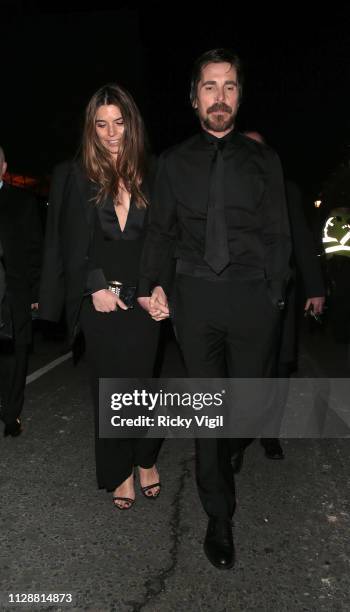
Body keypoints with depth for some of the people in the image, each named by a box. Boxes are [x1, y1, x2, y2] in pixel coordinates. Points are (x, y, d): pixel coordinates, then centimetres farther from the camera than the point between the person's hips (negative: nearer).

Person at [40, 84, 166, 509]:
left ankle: (146, 460, 28)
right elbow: (72, 244, 0)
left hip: (142, 299, 1)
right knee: (110, 387, 8)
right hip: (100, 300, 0)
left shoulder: (149, 178, 7)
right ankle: (119, 473, 24)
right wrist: (95, 288, -10)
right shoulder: (77, 178, 3)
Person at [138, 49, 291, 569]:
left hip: (253, 295, 0)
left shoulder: (264, 160, 10)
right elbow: (161, 230, 12)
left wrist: (274, 297, 1)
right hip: (194, 294, 0)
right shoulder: (174, 162, 11)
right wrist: (150, 283, -1)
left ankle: (218, 462, 43)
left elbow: (278, 235, 8)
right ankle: (219, 517, 21)